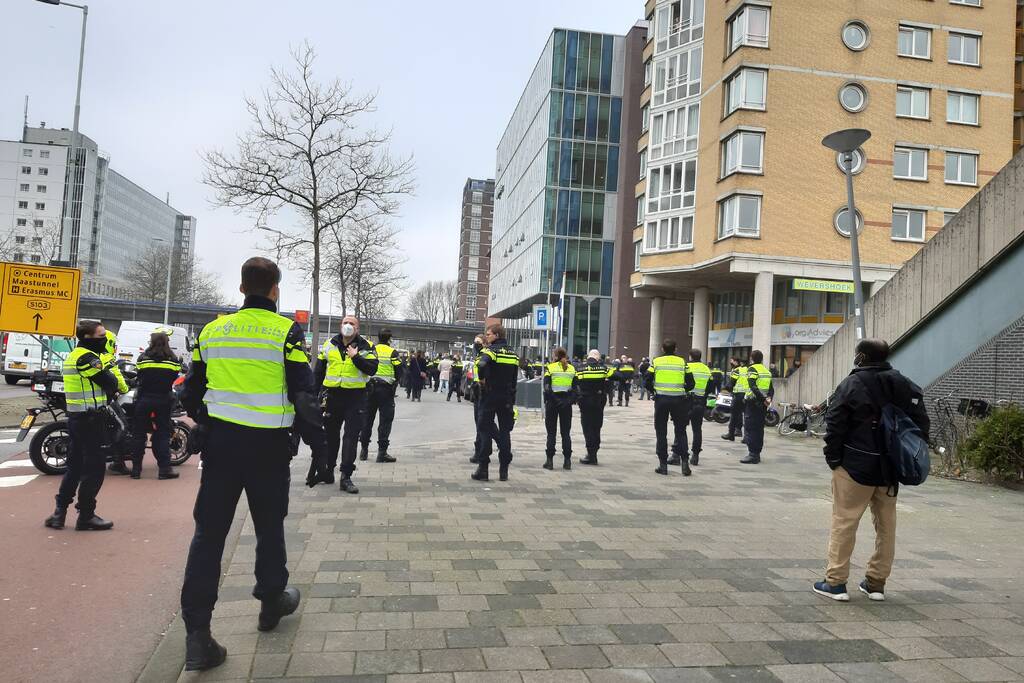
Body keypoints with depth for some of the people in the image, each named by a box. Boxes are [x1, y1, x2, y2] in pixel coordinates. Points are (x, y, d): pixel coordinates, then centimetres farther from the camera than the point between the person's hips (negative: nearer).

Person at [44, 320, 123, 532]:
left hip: (75, 417, 10)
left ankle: (59, 513, 18)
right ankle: (86, 516, 4)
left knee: (74, 467, 16)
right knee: (94, 469, -2)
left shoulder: (73, 355, 16)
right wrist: (109, 371, 2)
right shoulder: (87, 357, -16)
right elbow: (110, 383, -16)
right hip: (91, 419, -10)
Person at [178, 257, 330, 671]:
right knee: (269, 528, 15)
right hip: (270, 448, -3)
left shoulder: (212, 331, 5)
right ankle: (272, 603, 33)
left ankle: (197, 634, 4)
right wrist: (319, 449, -6)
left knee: (209, 532, 7)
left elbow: (191, 393, 13)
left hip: (220, 444, 3)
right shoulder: (286, 332, -9)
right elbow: (304, 397, -12)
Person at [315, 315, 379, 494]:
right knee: (330, 435, 14)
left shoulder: (365, 347, -1)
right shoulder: (329, 344, 9)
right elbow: (319, 370, 13)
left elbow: (372, 369, -11)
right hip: (332, 395, 3)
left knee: (351, 436, -4)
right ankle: (327, 470, 29)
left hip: (355, 397, -3)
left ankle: (346, 476, 0)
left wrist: (356, 358, -20)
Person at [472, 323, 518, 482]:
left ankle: (483, 468, 3)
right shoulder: (513, 353, 11)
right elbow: (515, 378, 13)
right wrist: (512, 399, 16)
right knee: (505, 431, 9)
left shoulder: (491, 350, -10)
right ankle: (504, 469, 11)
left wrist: (482, 379, -14)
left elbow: (482, 365, -31)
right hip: (507, 397, 5)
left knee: (486, 429, 3)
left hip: (490, 396, -5)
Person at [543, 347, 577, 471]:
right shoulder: (572, 369, 7)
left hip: (552, 403, -2)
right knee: (566, 433, 9)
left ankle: (549, 460, 2)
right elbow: (576, 388, 3)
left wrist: (546, 402, -6)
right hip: (567, 404, 3)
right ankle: (567, 461, 7)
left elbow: (547, 388, -10)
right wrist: (571, 401, 0)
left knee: (551, 433, 4)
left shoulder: (550, 367, -4)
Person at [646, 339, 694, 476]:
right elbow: (690, 384, 3)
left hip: (661, 399, -1)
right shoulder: (682, 362, 4)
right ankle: (684, 461, 2)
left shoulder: (656, 362, 1)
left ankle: (663, 464, 7)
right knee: (681, 431, 12)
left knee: (661, 432, 7)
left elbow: (647, 382, -3)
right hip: (679, 399, 1)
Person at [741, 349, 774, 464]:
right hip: (762, 404, 7)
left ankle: (752, 454, -10)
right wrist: (768, 398, -3)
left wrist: (763, 399, -20)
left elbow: (753, 387, -19)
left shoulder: (752, 369, -7)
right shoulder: (767, 371, 16)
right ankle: (757, 454, 17)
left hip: (753, 402, -7)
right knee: (759, 429, 13)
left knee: (750, 429, -5)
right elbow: (772, 388, 11)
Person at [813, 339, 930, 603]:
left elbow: (835, 426, -12)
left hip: (855, 468, -5)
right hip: (891, 470, 6)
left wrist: (833, 459, -3)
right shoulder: (906, 386, 7)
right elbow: (922, 424, 9)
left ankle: (835, 582, 2)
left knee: (843, 523, 1)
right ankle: (876, 583, 21)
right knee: (886, 525, 14)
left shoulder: (851, 385, -11)